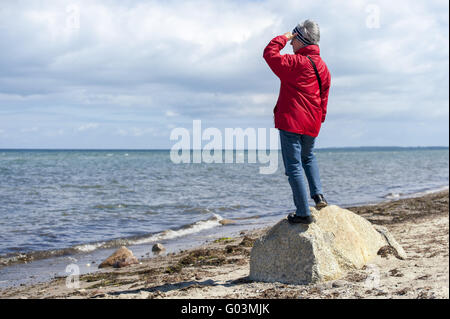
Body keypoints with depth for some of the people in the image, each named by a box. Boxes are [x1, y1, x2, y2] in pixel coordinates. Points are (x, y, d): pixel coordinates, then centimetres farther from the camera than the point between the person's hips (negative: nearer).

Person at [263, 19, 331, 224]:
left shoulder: (296, 62, -13)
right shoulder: (323, 67, 12)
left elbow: (269, 54, -14)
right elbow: (323, 99, 16)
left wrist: (283, 38, -1)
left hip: (291, 122, -7)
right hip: (311, 125, 7)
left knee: (294, 166, -3)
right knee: (308, 157, 30)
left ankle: (303, 213, -4)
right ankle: (317, 194, 15)